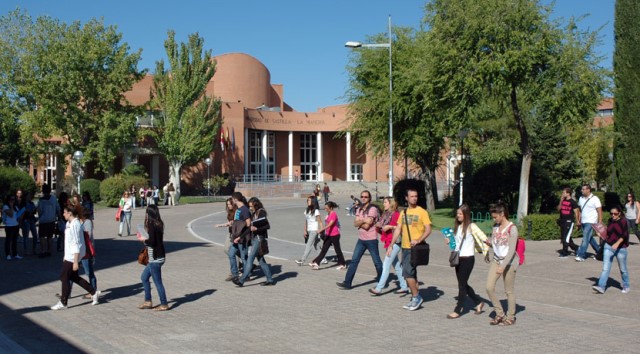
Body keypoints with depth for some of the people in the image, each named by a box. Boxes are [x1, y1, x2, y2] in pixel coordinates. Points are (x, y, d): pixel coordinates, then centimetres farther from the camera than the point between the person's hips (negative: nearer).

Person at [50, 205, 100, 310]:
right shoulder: (69, 223, 9)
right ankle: (94, 292, 23)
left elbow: (76, 245, -23)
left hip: (73, 256, -10)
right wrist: (65, 255, 23)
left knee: (65, 277, -1)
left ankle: (63, 303, 11)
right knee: (73, 277, 16)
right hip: (69, 255, 10)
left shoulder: (75, 225, -22)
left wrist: (75, 262, -22)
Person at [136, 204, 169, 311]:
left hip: (155, 258, -9)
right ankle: (148, 301, 24)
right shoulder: (158, 224, 9)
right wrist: (144, 238, 12)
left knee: (157, 282, 1)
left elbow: (152, 241, -23)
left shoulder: (151, 225, -17)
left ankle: (164, 304, 10)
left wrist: (143, 240, -5)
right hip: (159, 257, 9)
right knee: (144, 277, 19)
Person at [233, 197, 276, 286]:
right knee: (261, 260, 10)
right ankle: (270, 280, 16)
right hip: (254, 238, 9)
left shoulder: (261, 212, -9)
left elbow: (267, 226, -14)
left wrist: (256, 229, -21)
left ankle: (241, 280, -12)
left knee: (250, 258, -11)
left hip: (259, 238, -9)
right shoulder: (253, 214, 16)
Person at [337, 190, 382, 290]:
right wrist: (363, 220, -15)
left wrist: (359, 222, -6)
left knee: (377, 262, 7)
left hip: (371, 240, -6)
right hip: (361, 239, 6)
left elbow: (366, 226, -20)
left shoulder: (373, 209, -13)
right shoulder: (359, 210, 10)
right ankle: (347, 283, 0)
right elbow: (355, 223, -1)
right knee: (354, 261, 1)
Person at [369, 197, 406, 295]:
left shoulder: (396, 214, -10)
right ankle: (404, 287, 21)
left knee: (386, 265, -12)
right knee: (397, 265, 13)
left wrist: (389, 227, -21)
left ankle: (379, 288, -13)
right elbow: (382, 230, 20)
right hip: (388, 242, 9)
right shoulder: (385, 215, 14)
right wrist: (378, 226, -1)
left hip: (395, 242, -9)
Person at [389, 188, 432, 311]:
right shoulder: (403, 212, 12)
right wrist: (392, 244, 6)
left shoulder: (422, 212, -6)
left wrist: (418, 240, -25)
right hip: (405, 247, 7)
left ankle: (416, 297, 1)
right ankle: (415, 299, 21)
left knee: (407, 272, -13)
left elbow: (428, 230, -11)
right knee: (411, 273, 12)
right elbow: (398, 229, 13)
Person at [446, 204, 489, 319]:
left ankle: (457, 310, 5)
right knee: (463, 284, 14)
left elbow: (483, 238, -15)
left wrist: (486, 249, -25)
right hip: (458, 258, 8)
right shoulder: (457, 226, 11)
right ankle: (478, 303, 32)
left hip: (468, 259, -8)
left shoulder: (471, 226, -11)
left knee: (462, 285, -2)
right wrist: (450, 241, 3)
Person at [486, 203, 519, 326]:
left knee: (509, 290, 4)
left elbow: (511, 250, -21)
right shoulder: (496, 227, 6)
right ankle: (499, 314, 14)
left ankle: (510, 317, 20)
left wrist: (503, 266, -26)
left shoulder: (512, 228, -16)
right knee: (489, 287, -2)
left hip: (509, 262, -7)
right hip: (496, 260, 7)